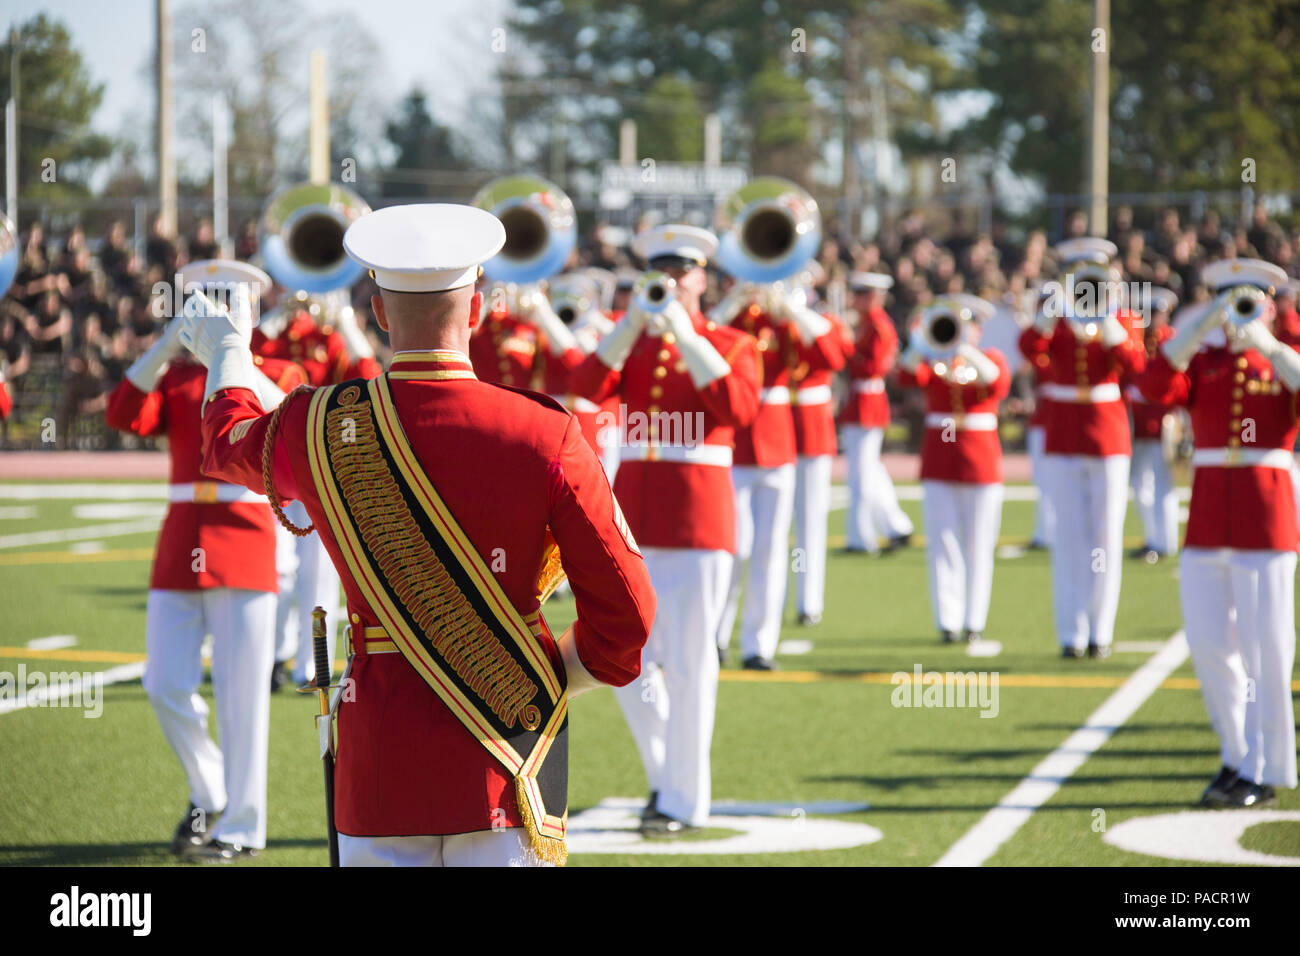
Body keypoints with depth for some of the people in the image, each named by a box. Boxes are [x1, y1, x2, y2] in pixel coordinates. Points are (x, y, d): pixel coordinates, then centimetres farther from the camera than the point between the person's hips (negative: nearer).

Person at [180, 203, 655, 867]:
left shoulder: (319, 428, -3)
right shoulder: (545, 436, -10)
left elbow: (230, 444, 23)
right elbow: (626, 607, -7)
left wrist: (226, 353, 43)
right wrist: (563, 677, 13)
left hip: (381, 751, 2)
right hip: (509, 753, -1)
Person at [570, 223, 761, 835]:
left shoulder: (731, 345, 2)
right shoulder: (630, 343, 12)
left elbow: (739, 409, -18)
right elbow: (588, 388, -7)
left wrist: (686, 337, -20)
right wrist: (633, 322, -16)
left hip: (698, 519, -4)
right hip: (633, 516, 4)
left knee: (688, 660, -5)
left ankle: (685, 801, 2)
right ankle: (665, 773, 25)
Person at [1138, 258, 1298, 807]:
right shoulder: (1201, 364, 10)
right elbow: (1155, 390, -10)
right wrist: (1200, 327, -14)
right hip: (1207, 523, 3)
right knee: (1210, 649, 6)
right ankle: (1237, 756, 22)